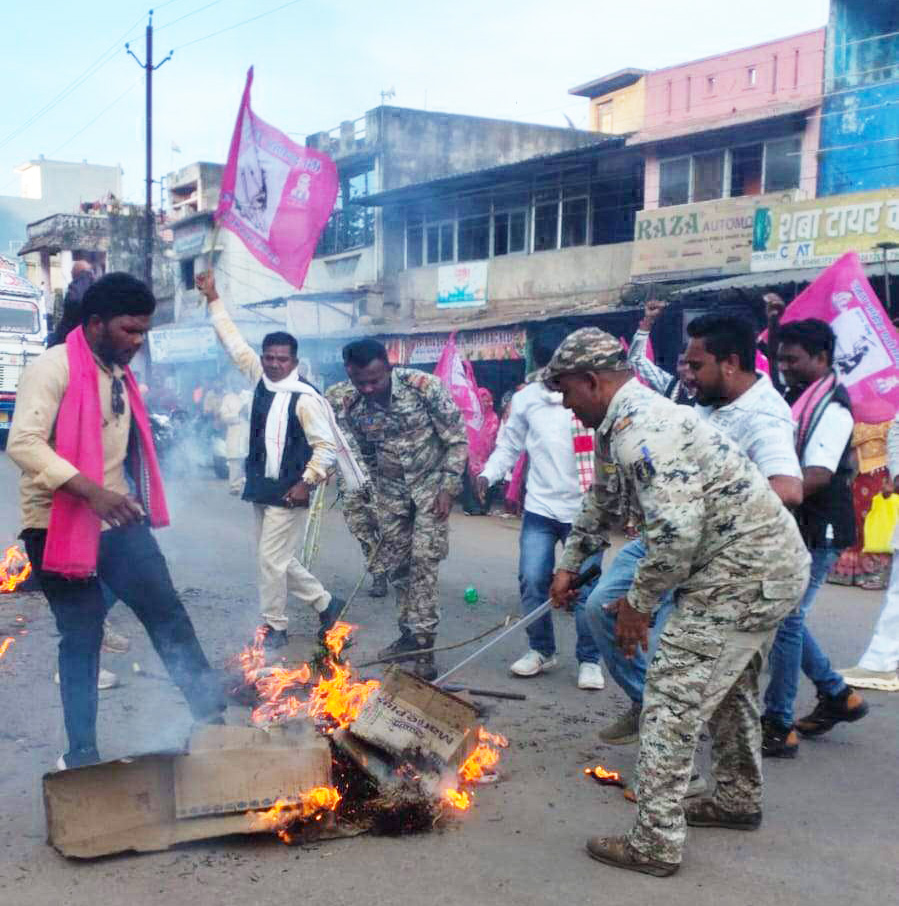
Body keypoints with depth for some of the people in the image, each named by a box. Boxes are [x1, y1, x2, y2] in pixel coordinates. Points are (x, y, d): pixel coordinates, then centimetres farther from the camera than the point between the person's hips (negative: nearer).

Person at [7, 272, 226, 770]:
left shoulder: (118, 373, 12)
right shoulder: (53, 368, -13)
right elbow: (23, 443, -25)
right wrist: (91, 491, -33)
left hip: (118, 521, 7)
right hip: (61, 526, -7)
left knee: (168, 614, 3)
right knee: (81, 637, 2)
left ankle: (212, 716, 12)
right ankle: (81, 753, 16)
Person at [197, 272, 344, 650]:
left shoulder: (305, 397, -15)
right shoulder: (260, 379, 5)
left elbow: (327, 445, -14)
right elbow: (234, 342, 11)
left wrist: (307, 483, -17)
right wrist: (213, 299, 11)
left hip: (288, 493, -8)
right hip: (260, 489, 8)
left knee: (271, 559, -3)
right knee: (278, 559, 15)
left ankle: (274, 627, 14)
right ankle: (325, 603, 30)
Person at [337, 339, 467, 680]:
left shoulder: (424, 387, -21)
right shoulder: (351, 407, -8)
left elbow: (457, 439, -13)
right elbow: (364, 456, 7)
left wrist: (448, 487, -18)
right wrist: (373, 501, 10)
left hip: (431, 483, -4)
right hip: (390, 491, 4)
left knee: (424, 560, -12)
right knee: (396, 564, 7)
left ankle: (423, 642, -8)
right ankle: (409, 634, 21)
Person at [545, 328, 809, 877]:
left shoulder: (638, 428, -22)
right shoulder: (624, 424, 13)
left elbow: (676, 529, -30)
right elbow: (603, 504, 28)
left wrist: (639, 603, -17)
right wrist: (570, 567, 34)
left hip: (742, 571, -11)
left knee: (673, 699, -6)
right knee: (729, 685, 25)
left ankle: (656, 844, 2)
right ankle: (739, 800, 43)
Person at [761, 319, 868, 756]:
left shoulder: (831, 407, -15)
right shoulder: (794, 400, 12)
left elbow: (817, 475, -27)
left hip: (817, 533, -9)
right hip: (791, 528, 9)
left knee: (784, 621, -6)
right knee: (783, 617, 14)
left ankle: (778, 727, 4)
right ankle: (837, 695, 29)